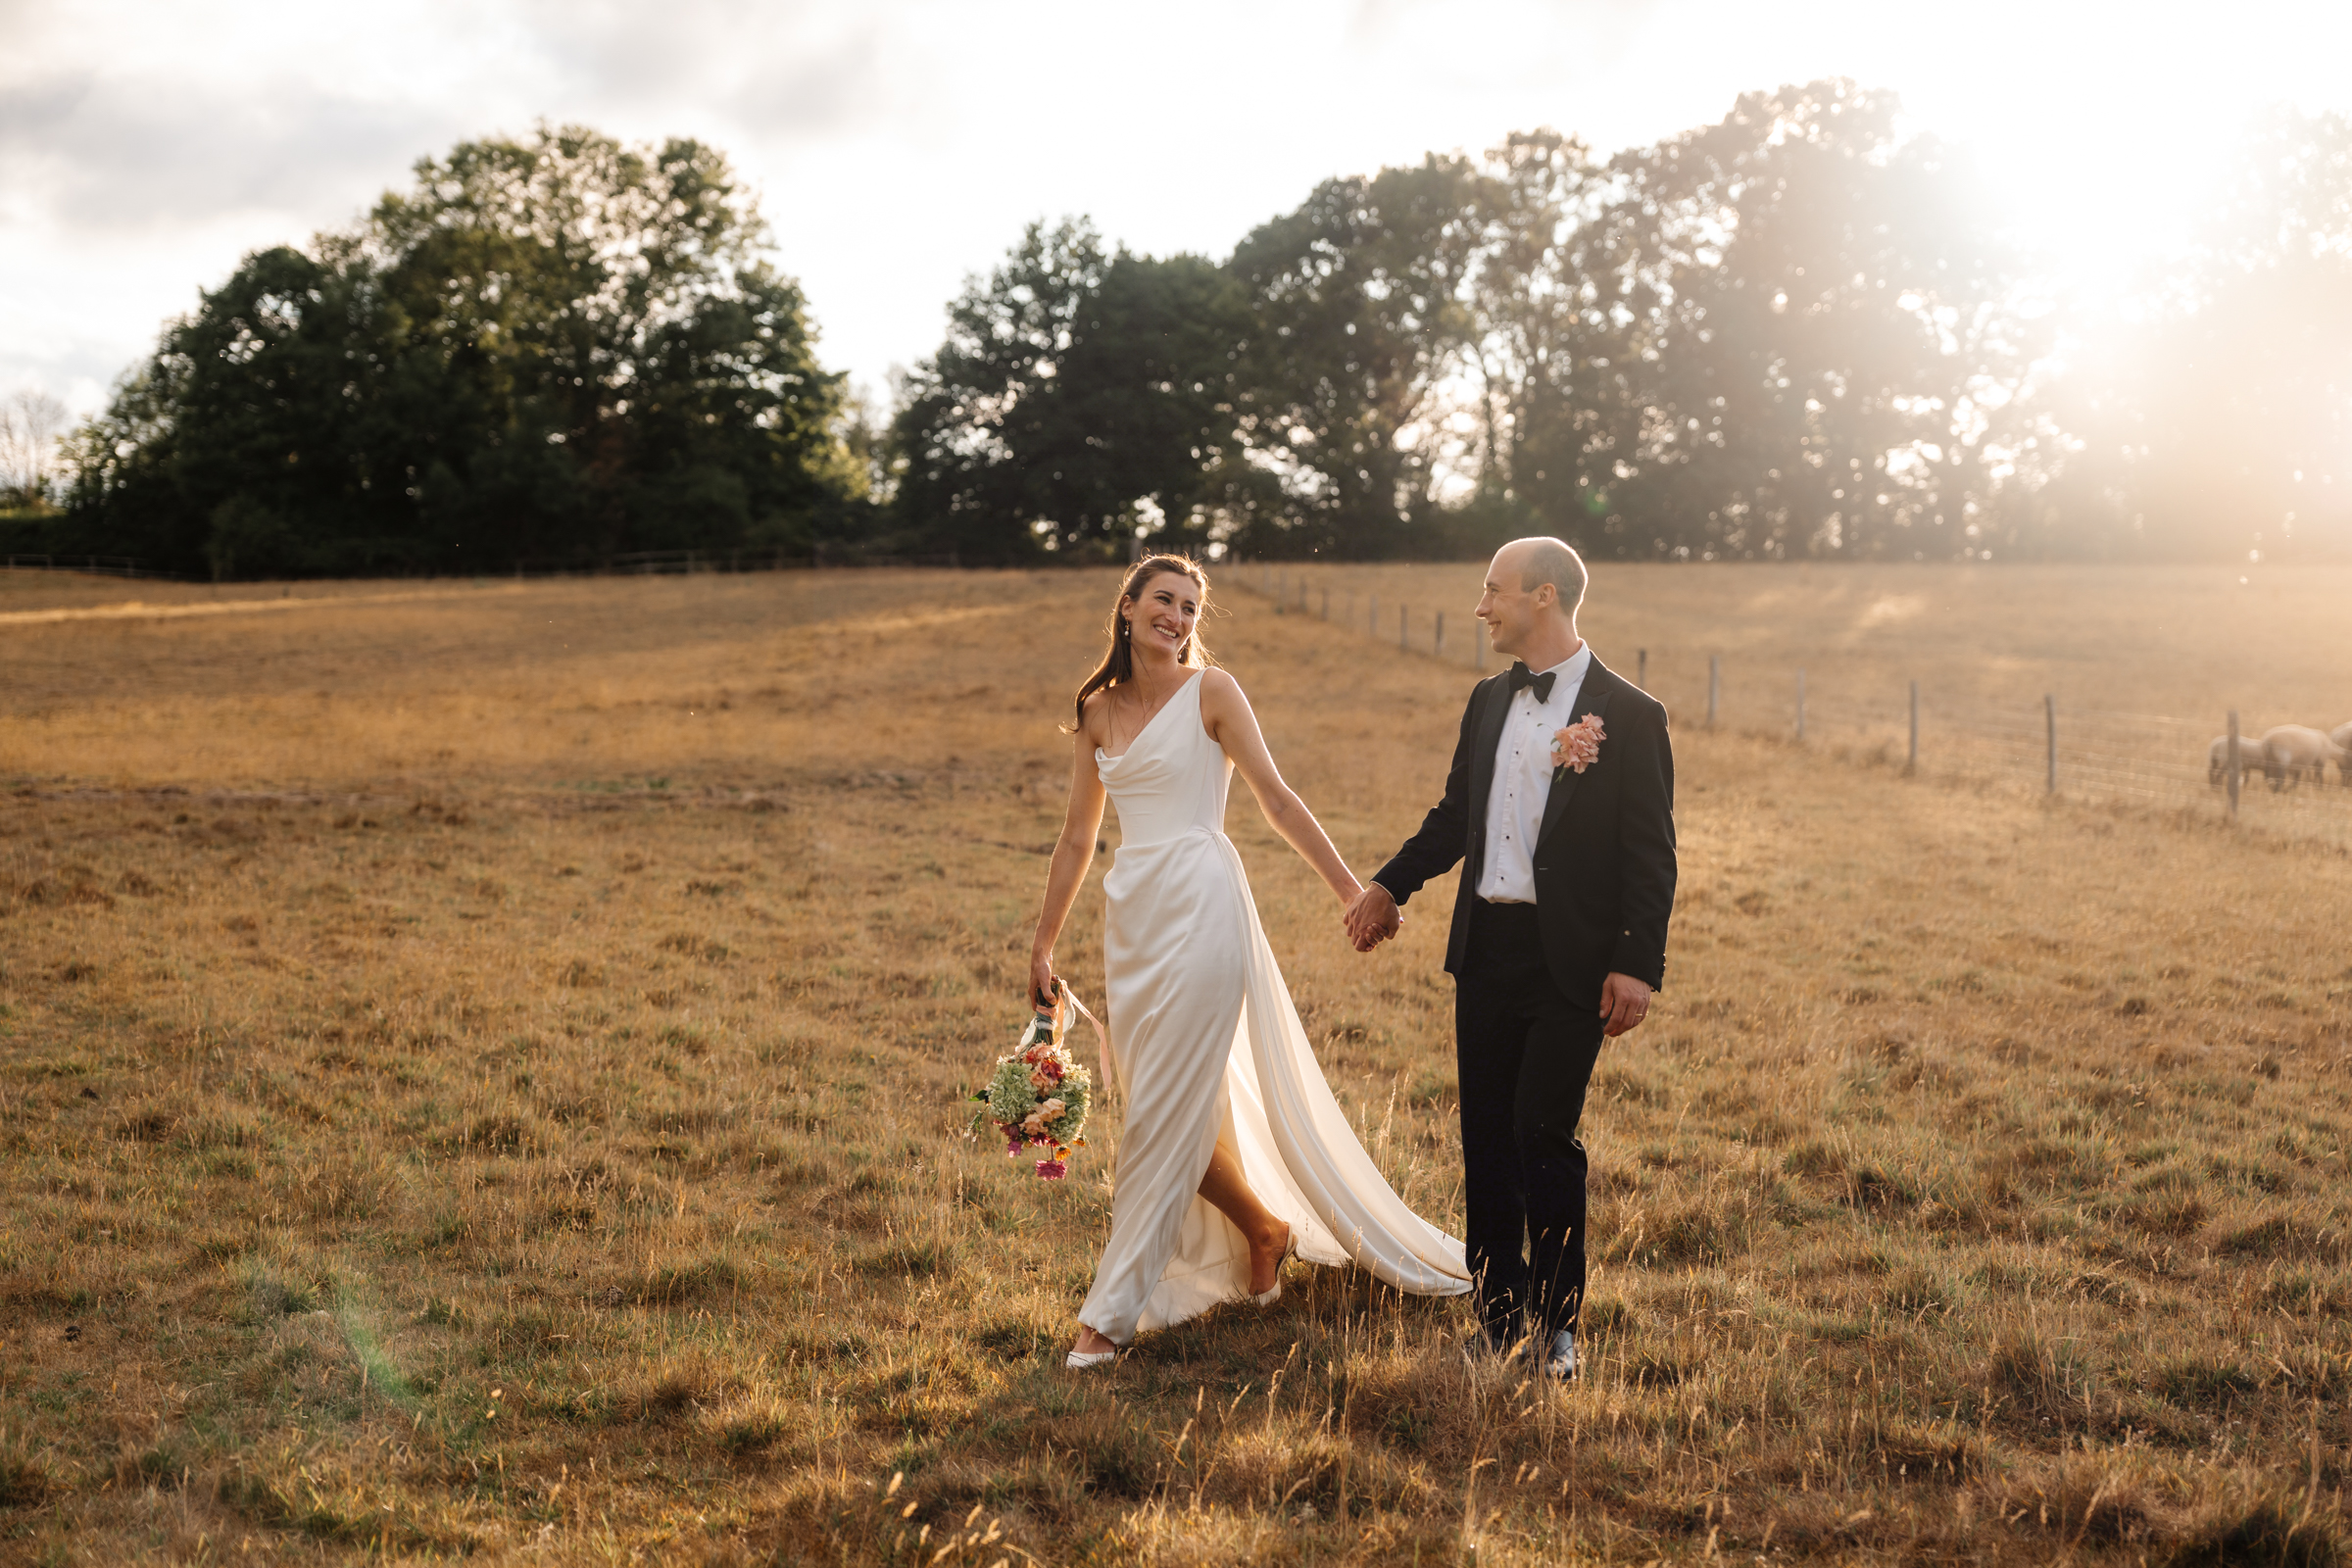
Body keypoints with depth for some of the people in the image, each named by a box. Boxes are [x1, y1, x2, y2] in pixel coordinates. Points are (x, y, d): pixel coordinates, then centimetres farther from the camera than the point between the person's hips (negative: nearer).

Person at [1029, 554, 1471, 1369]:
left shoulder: (1210, 691, -2)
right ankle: (1264, 1229, 35)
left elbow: (1276, 799, -4)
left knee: (1166, 1111, -5)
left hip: (1200, 905, -6)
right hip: (1132, 913, 6)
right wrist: (1042, 944, 17)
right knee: (1179, 1108, 10)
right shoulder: (1098, 708, 13)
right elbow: (1077, 836, 17)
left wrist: (1350, 889, -7)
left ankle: (1112, 1310, 1)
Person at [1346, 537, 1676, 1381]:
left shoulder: (1627, 715, -8)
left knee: (1543, 1135, -7)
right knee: (1486, 1141, 9)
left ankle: (1554, 1326, 10)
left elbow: (1651, 854, -9)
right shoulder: (1488, 700, 12)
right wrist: (1390, 884, 12)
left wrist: (1637, 965, -14)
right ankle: (1499, 1325, 20)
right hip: (1485, 948, 6)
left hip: (1570, 963, -6)